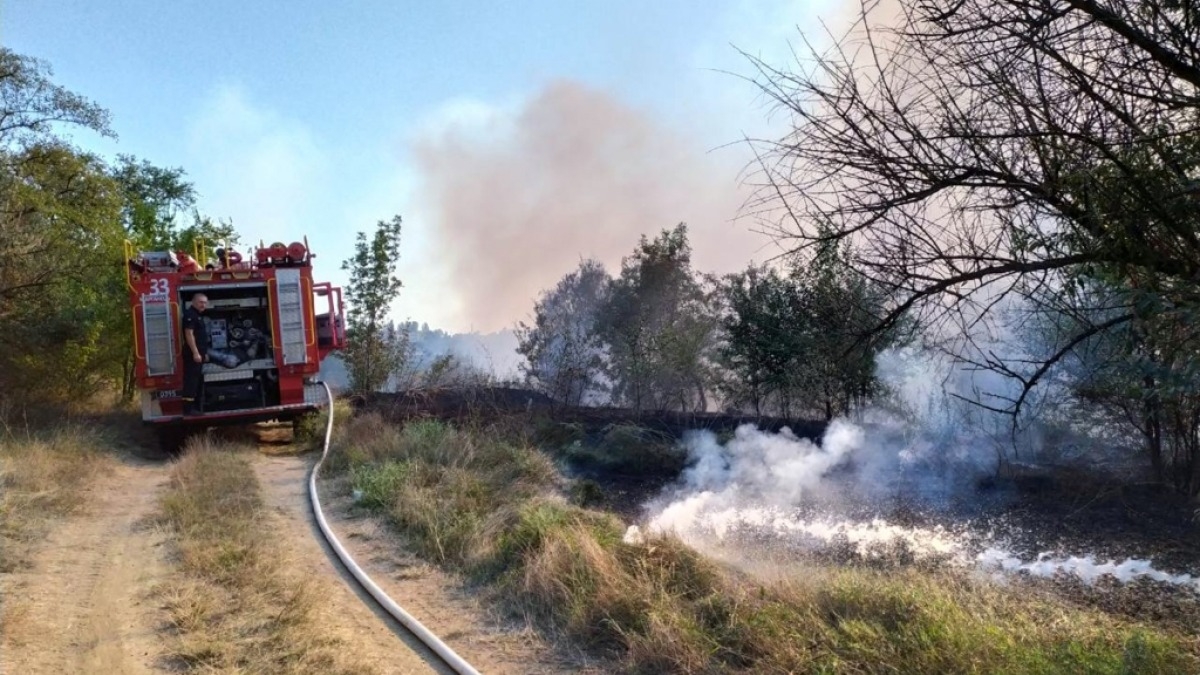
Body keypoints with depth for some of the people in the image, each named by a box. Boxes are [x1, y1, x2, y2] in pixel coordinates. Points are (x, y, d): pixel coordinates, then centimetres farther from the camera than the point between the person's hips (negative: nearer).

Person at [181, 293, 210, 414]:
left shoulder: (198, 315, 20)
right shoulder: (190, 314, -11)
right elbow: (189, 334, -20)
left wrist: (204, 353, 24)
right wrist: (195, 353, -24)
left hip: (198, 354, 11)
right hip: (193, 354, -11)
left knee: (197, 380, 12)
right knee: (191, 380, -11)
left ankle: (194, 407, 17)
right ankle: (188, 408, -13)